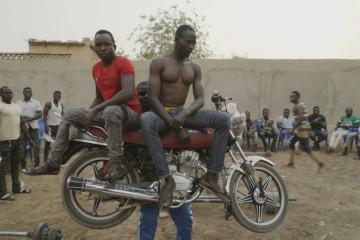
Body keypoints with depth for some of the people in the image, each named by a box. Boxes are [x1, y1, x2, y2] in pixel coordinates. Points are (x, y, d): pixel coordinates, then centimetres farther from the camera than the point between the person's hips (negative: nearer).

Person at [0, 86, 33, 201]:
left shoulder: (16, 106, 14)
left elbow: (22, 124, 17)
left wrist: (29, 139, 15)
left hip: (17, 140, 7)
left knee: (15, 165, 17)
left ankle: (16, 187, 30)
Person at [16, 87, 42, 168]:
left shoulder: (36, 102, 0)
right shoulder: (18, 103, 7)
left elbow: (40, 114, -7)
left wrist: (28, 119, -17)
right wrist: (21, 118, -13)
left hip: (33, 127, -2)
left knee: (35, 146, 3)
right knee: (22, 147, 6)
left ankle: (37, 165, 12)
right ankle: (23, 166, 16)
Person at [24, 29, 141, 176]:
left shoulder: (124, 63, -13)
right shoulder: (96, 68, 11)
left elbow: (128, 93, -29)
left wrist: (96, 110, -28)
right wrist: (87, 114, 2)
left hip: (130, 113, -8)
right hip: (107, 113, 8)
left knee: (111, 110, -41)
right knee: (71, 114, 8)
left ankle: (115, 164, -34)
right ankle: (53, 163, 8)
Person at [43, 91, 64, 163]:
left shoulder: (61, 105, 12)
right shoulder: (48, 104, -4)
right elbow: (45, 116, -8)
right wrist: (46, 126, -16)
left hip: (58, 126, 5)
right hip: (50, 126, -5)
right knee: (48, 143, 2)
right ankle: (45, 160, 8)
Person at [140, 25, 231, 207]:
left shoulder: (195, 68, 11)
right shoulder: (159, 63, -3)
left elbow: (200, 99, 2)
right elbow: (153, 98, -12)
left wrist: (185, 113, -23)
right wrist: (175, 126, -23)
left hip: (183, 113, 4)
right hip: (161, 113, -4)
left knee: (224, 119, -19)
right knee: (145, 120, -41)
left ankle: (211, 175, -19)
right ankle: (167, 178, -36)